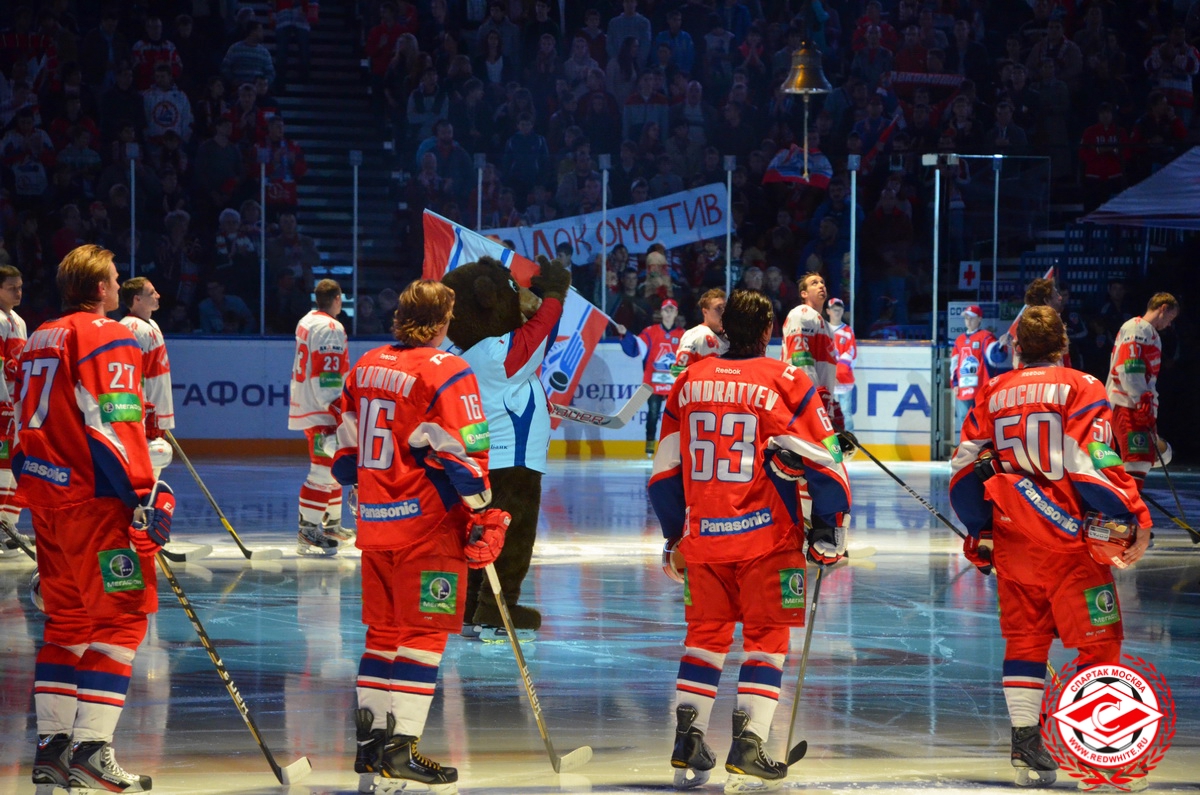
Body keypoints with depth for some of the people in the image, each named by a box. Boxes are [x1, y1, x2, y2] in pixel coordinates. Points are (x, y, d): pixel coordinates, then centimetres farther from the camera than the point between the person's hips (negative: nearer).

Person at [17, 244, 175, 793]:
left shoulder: (38, 341, 17)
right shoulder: (108, 339, -9)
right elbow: (112, 426, -18)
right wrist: (146, 498, -18)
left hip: (45, 499, 9)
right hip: (94, 501, -9)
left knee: (67, 619, 15)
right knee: (121, 617, -6)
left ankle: (51, 747, 14)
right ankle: (91, 751, -13)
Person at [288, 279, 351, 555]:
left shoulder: (306, 322, 15)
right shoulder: (330, 328, -17)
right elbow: (327, 377, -23)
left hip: (305, 405, 11)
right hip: (321, 412, -11)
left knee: (334, 467, 20)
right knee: (323, 469, -11)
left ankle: (332, 524, 30)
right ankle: (308, 531, -14)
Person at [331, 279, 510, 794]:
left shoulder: (366, 367, 10)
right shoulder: (445, 373, -11)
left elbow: (346, 449, 17)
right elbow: (463, 453, -15)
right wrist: (485, 517, -8)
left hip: (374, 522, 7)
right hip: (427, 527, -7)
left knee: (383, 631, 15)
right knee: (424, 634, -2)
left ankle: (370, 742, 16)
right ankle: (401, 747, -7)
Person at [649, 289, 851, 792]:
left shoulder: (689, 382, 7)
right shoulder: (785, 383, -6)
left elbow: (665, 472, 12)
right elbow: (822, 463, -8)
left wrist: (674, 536, 23)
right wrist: (829, 531, 2)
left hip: (702, 537, 4)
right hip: (767, 537, -4)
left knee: (705, 633, 15)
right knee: (766, 637, 4)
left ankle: (688, 744, 12)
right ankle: (747, 747, -5)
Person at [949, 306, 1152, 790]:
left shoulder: (993, 394, 10)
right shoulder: (1080, 388, -5)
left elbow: (965, 469, 11)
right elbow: (1093, 465, -14)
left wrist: (979, 533, 21)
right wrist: (1134, 519, -7)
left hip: (1011, 543, 5)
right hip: (1068, 537, -5)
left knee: (1025, 638, 15)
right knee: (1099, 639, -1)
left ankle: (1026, 747, 11)